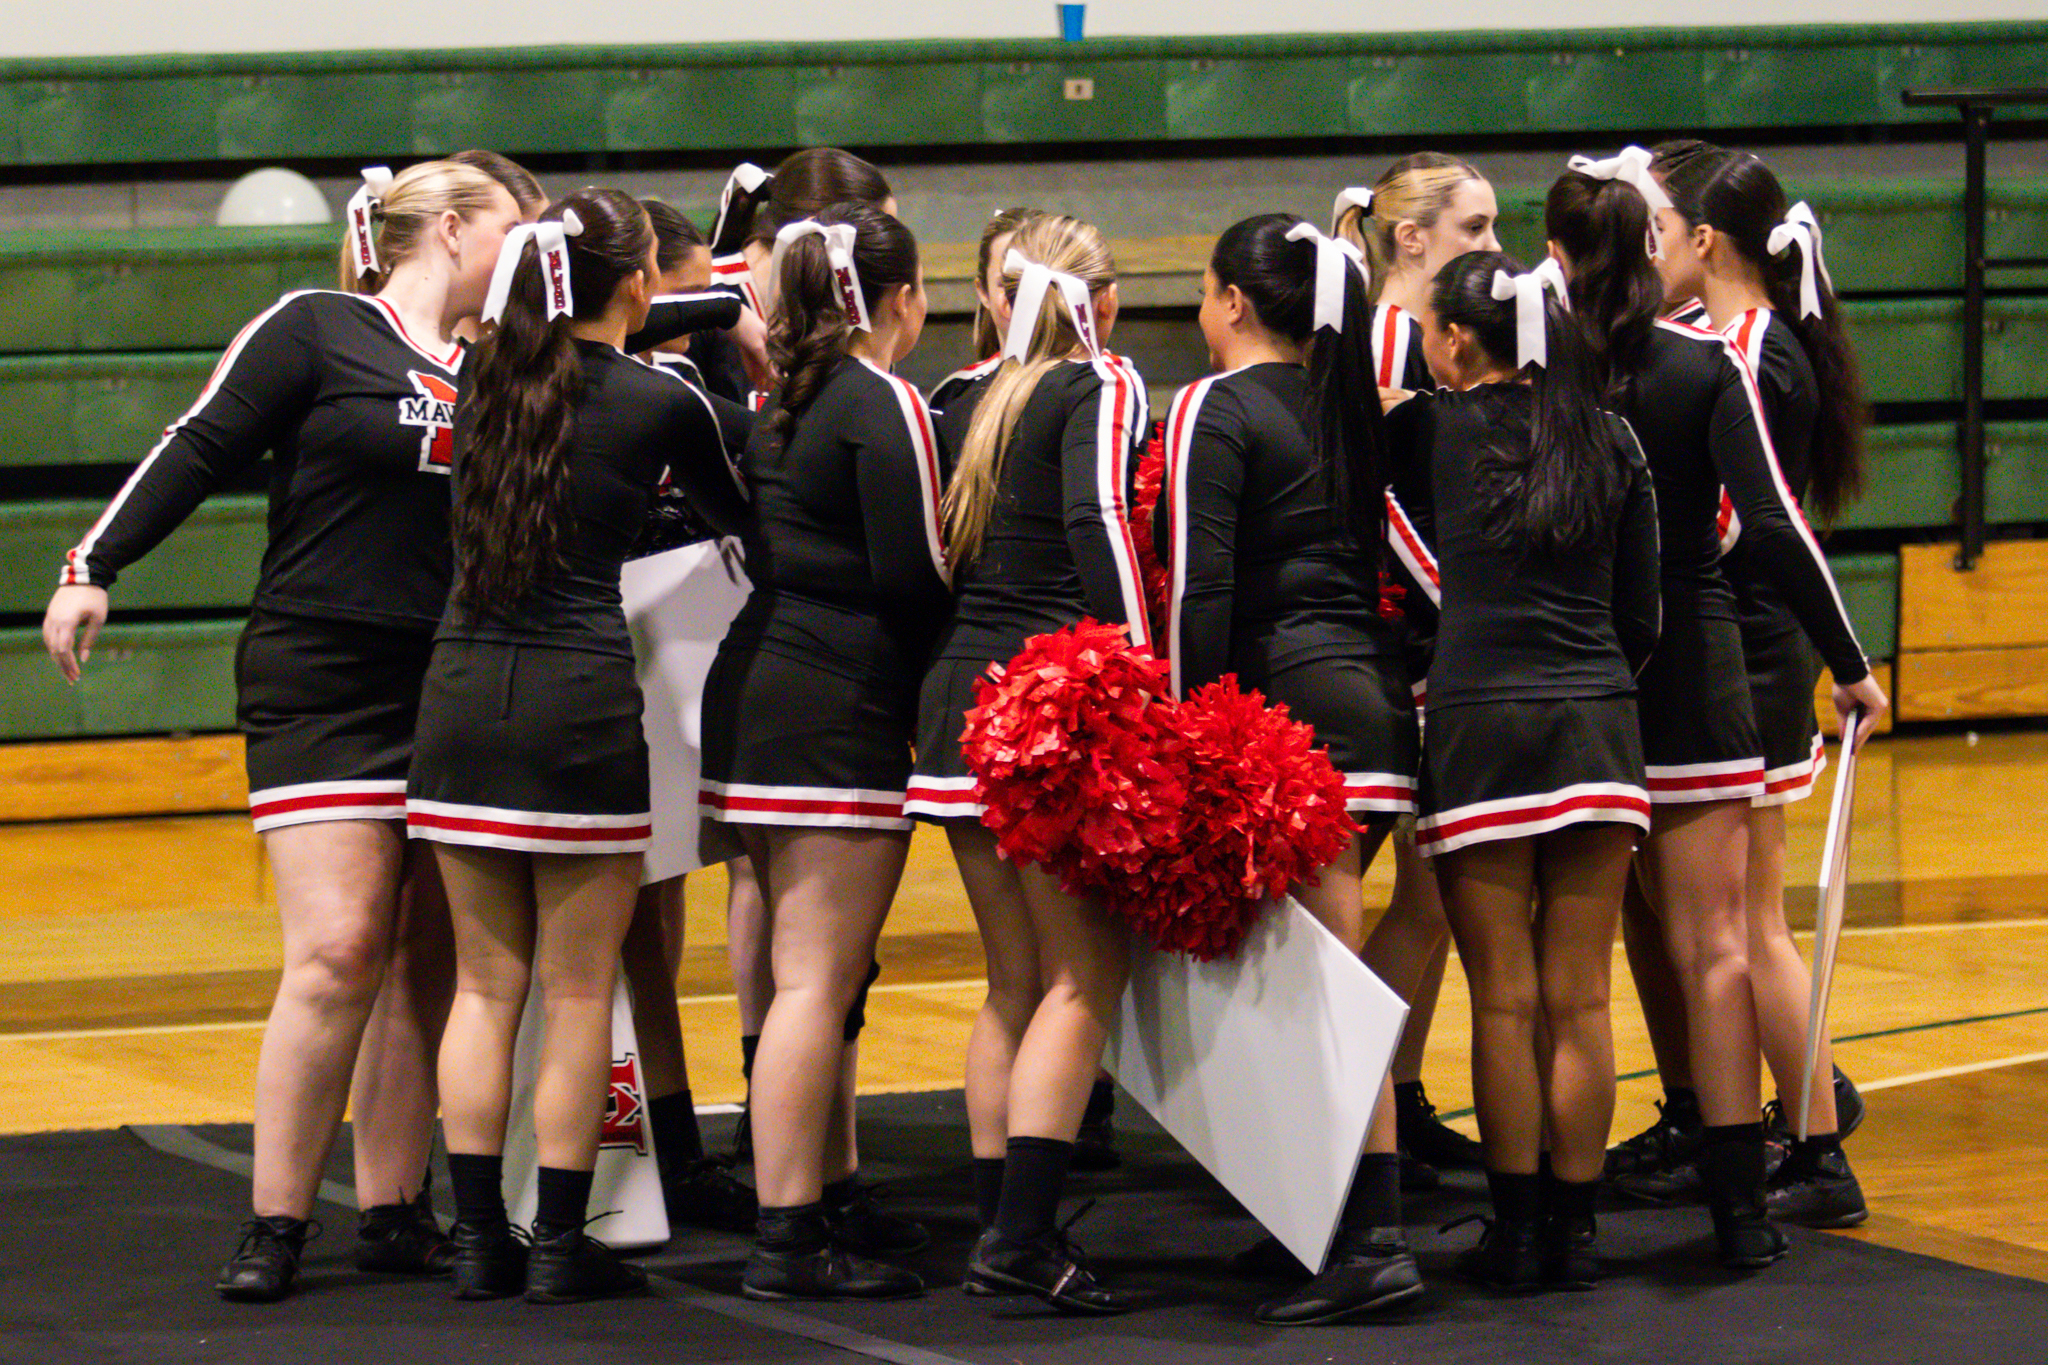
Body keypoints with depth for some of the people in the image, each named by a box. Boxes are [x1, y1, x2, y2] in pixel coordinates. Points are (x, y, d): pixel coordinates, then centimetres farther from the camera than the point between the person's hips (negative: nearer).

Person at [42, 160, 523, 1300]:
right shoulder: (315, 331, -1)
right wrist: (95, 567, -8)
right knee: (337, 955, -13)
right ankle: (276, 1228, -6)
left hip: (456, 693, 6)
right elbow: (201, 450, -2)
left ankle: (394, 1213, 10)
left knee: (437, 968, 3)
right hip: (321, 680, -6)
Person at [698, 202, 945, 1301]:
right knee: (817, 977, -8)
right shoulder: (884, 406, -11)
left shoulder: (785, 402, 14)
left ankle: (835, 1198, 23)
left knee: (813, 972, 16)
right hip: (838, 713, -9)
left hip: (756, 685, 9)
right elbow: (913, 578, -15)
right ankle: (787, 1241, -9)